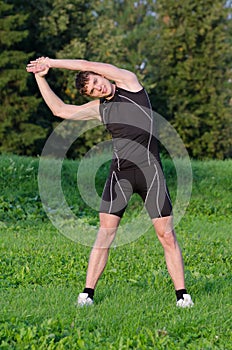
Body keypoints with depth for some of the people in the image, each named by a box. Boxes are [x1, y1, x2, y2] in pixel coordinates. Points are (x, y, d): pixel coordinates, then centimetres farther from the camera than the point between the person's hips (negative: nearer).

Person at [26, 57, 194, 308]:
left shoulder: (128, 81, 4)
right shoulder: (99, 108, 14)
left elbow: (87, 66, -2)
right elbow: (59, 109, 17)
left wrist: (51, 63, 6)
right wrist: (40, 77, 14)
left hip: (149, 167, -3)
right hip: (120, 171, 3)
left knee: (166, 234, -5)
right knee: (105, 232, -6)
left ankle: (182, 295, 2)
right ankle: (87, 293, -2)